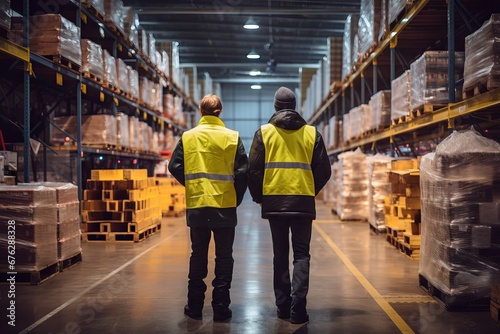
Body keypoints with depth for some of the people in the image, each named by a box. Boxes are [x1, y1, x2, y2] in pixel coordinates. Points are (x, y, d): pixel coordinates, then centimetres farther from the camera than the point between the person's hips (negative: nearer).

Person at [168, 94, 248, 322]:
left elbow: (175, 167, -3)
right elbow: (242, 171, -7)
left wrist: (192, 186, 12)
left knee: (198, 256, 13)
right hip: (225, 205, -1)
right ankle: (221, 308, 10)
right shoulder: (232, 137, -4)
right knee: (224, 257, 8)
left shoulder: (187, 137, 0)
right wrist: (237, 197, 6)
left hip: (196, 205, 2)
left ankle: (194, 306, 19)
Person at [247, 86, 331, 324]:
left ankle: (283, 305, 14)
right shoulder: (311, 133, 3)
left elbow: (254, 170, -2)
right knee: (301, 254, 6)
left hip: (274, 201, 0)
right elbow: (323, 170, 3)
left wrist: (258, 197, 12)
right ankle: (298, 307, -5)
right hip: (303, 202, 0)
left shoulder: (264, 132, 1)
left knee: (280, 254, 12)